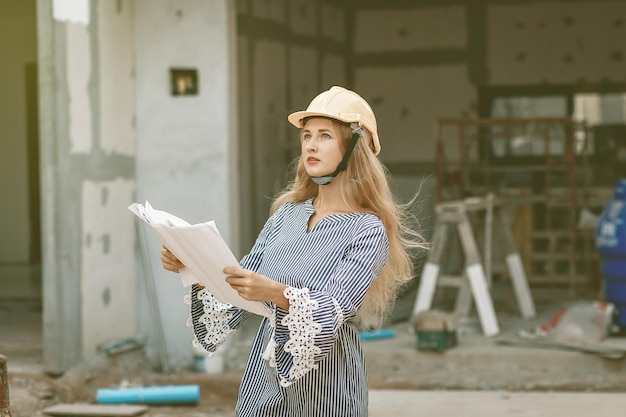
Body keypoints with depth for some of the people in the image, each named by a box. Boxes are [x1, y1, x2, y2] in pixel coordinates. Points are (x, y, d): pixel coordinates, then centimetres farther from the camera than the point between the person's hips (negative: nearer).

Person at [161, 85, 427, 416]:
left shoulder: (367, 231, -10)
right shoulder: (287, 213, 7)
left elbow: (335, 312, -22)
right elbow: (240, 291, 8)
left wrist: (278, 293, -39)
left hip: (324, 384, -5)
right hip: (264, 373, 5)